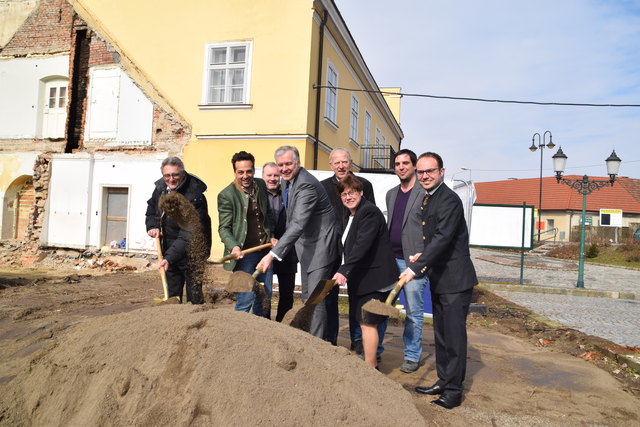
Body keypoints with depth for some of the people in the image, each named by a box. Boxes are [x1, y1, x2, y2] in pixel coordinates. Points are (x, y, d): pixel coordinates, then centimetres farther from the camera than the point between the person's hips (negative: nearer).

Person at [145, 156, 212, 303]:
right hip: (169, 250, 7)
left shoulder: (195, 197, -25)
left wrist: (169, 258, -38)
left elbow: (187, 236, -30)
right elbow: (151, 211, 18)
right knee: (172, 296, 15)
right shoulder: (160, 188, -2)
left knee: (194, 297, -4)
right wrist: (152, 226, -2)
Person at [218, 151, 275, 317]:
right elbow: (224, 228, -11)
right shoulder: (226, 195, -11)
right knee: (245, 299, -7)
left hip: (265, 250, 6)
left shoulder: (261, 185, 5)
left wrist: (271, 236, 8)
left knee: (265, 297, 14)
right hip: (244, 253, -6)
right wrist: (233, 246, -27)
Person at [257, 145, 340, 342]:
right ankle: (312, 336, 27)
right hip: (305, 245, 10)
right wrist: (280, 242, 14)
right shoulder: (287, 180, 6)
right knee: (307, 296, 15)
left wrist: (273, 254, -38)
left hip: (320, 245, -10)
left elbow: (298, 224, -34)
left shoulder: (307, 185, -25)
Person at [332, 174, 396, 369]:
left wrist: (344, 270, -31)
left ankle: (370, 367, 4)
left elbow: (362, 245, -26)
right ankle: (371, 362, 25)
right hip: (362, 278, 10)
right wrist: (345, 272, 12)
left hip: (373, 278, -10)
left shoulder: (369, 212, -15)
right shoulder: (352, 215, 16)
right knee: (366, 321, 14)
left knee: (368, 322, -5)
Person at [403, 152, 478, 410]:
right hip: (439, 278, 10)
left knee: (454, 335, -1)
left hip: (455, 278, -10)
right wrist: (423, 256, 3)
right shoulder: (428, 199, 12)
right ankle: (443, 382, 30)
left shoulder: (449, 200, -18)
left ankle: (454, 391, 10)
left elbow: (443, 237, -28)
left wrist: (416, 267, -30)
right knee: (441, 334, 17)